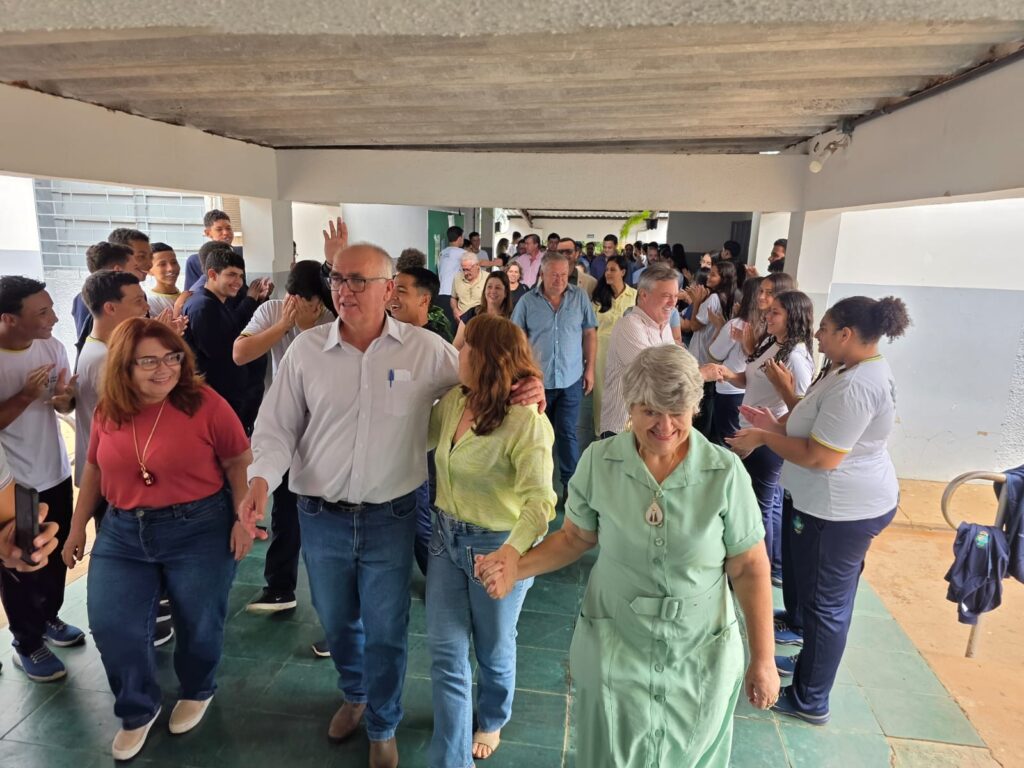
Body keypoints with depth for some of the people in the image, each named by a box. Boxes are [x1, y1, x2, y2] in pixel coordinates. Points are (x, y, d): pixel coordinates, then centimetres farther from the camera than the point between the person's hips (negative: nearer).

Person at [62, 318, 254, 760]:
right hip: (123, 533, 4)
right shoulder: (107, 412, 0)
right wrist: (78, 526, 16)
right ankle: (138, 711, 31)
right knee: (111, 626, 4)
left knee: (198, 625, 11)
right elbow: (95, 470, 14)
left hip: (199, 530, -4)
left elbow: (240, 462, -9)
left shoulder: (205, 404, -14)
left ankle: (197, 693, 42)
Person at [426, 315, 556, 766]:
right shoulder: (454, 400, -4)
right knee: (446, 656, 10)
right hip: (447, 538, 6)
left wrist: (511, 552, -50)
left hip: (497, 546, -5)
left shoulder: (526, 422, -26)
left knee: (493, 651, 20)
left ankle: (491, 722, 52)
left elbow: (540, 501, -33)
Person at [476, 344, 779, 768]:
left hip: (701, 655, 0)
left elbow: (749, 569, -8)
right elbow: (575, 537, -1)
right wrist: (517, 566, -15)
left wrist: (762, 659, -4)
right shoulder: (598, 461, -13)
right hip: (614, 648, 1)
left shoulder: (725, 472, -16)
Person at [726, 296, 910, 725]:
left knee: (825, 602, 4)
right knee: (829, 597, 23)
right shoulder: (864, 368, 7)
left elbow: (820, 457, -27)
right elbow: (822, 424, 15)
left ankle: (810, 701, 21)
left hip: (841, 510, -10)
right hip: (848, 502, 10)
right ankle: (811, 662, 42)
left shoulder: (855, 387, -27)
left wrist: (764, 437, -16)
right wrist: (776, 424, 4)